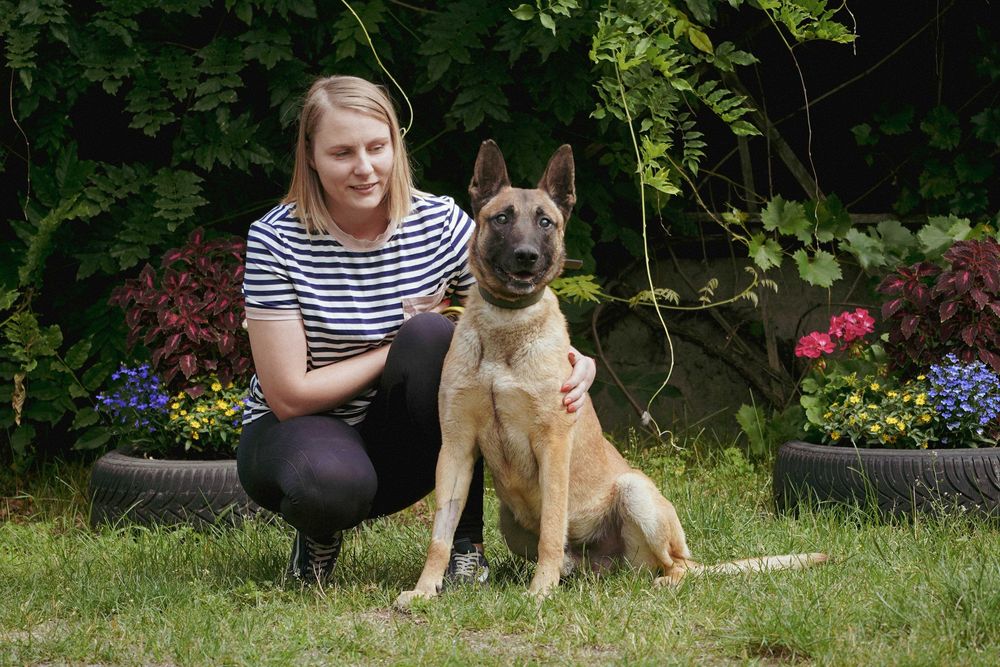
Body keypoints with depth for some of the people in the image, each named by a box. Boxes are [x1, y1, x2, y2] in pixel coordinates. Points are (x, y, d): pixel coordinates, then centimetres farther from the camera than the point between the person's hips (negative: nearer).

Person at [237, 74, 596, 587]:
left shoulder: (439, 223, -8)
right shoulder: (277, 240, -16)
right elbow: (290, 395, -19)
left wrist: (574, 362, -28)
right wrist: (399, 346, -18)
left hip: (399, 452, 3)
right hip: (297, 431, -3)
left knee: (432, 336, -27)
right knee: (332, 483, -39)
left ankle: (465, 544, -14)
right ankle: (320, 530, 1)